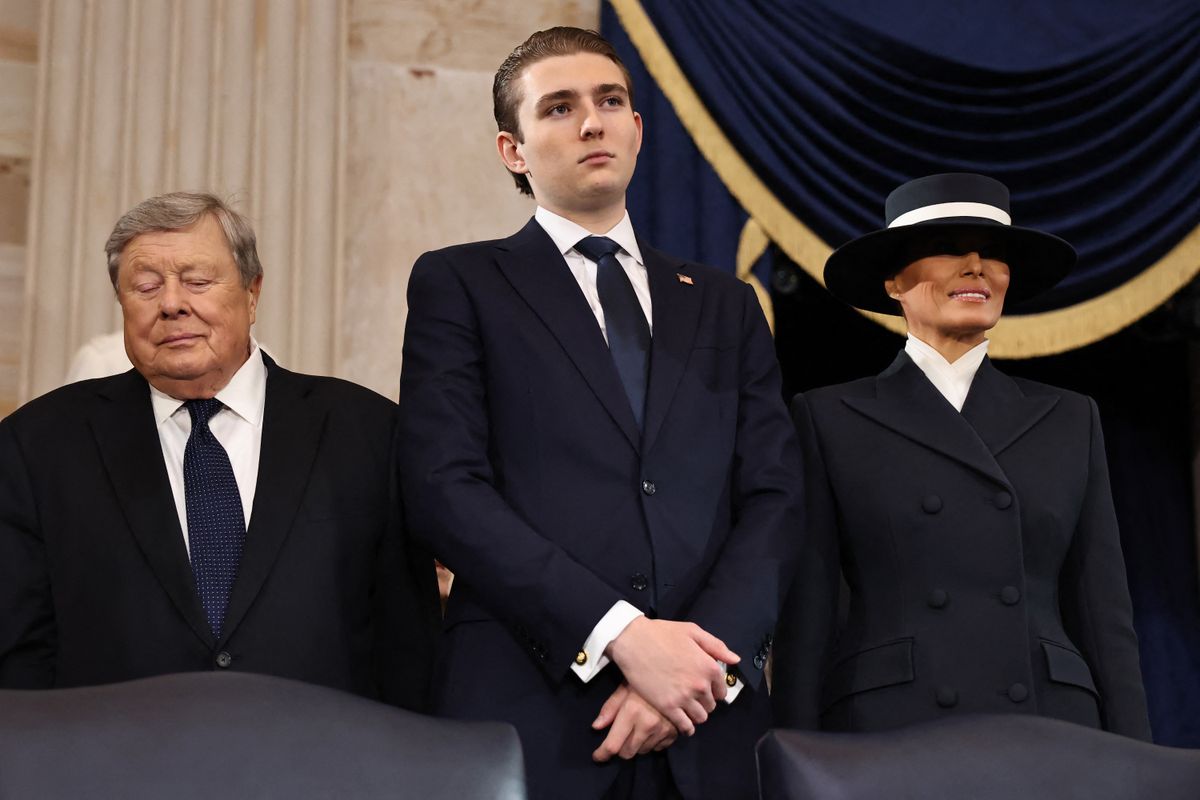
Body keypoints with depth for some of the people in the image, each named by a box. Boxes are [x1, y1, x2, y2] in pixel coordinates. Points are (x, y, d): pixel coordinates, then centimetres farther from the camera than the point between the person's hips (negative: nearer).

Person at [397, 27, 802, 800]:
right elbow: (447, 489, -7)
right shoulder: (459, 284, 5)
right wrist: (622, 634, -15)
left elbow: (773, 499, 6)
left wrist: (706, 661, -10)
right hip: (530, 717, -3)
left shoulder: (724, 304, 15)